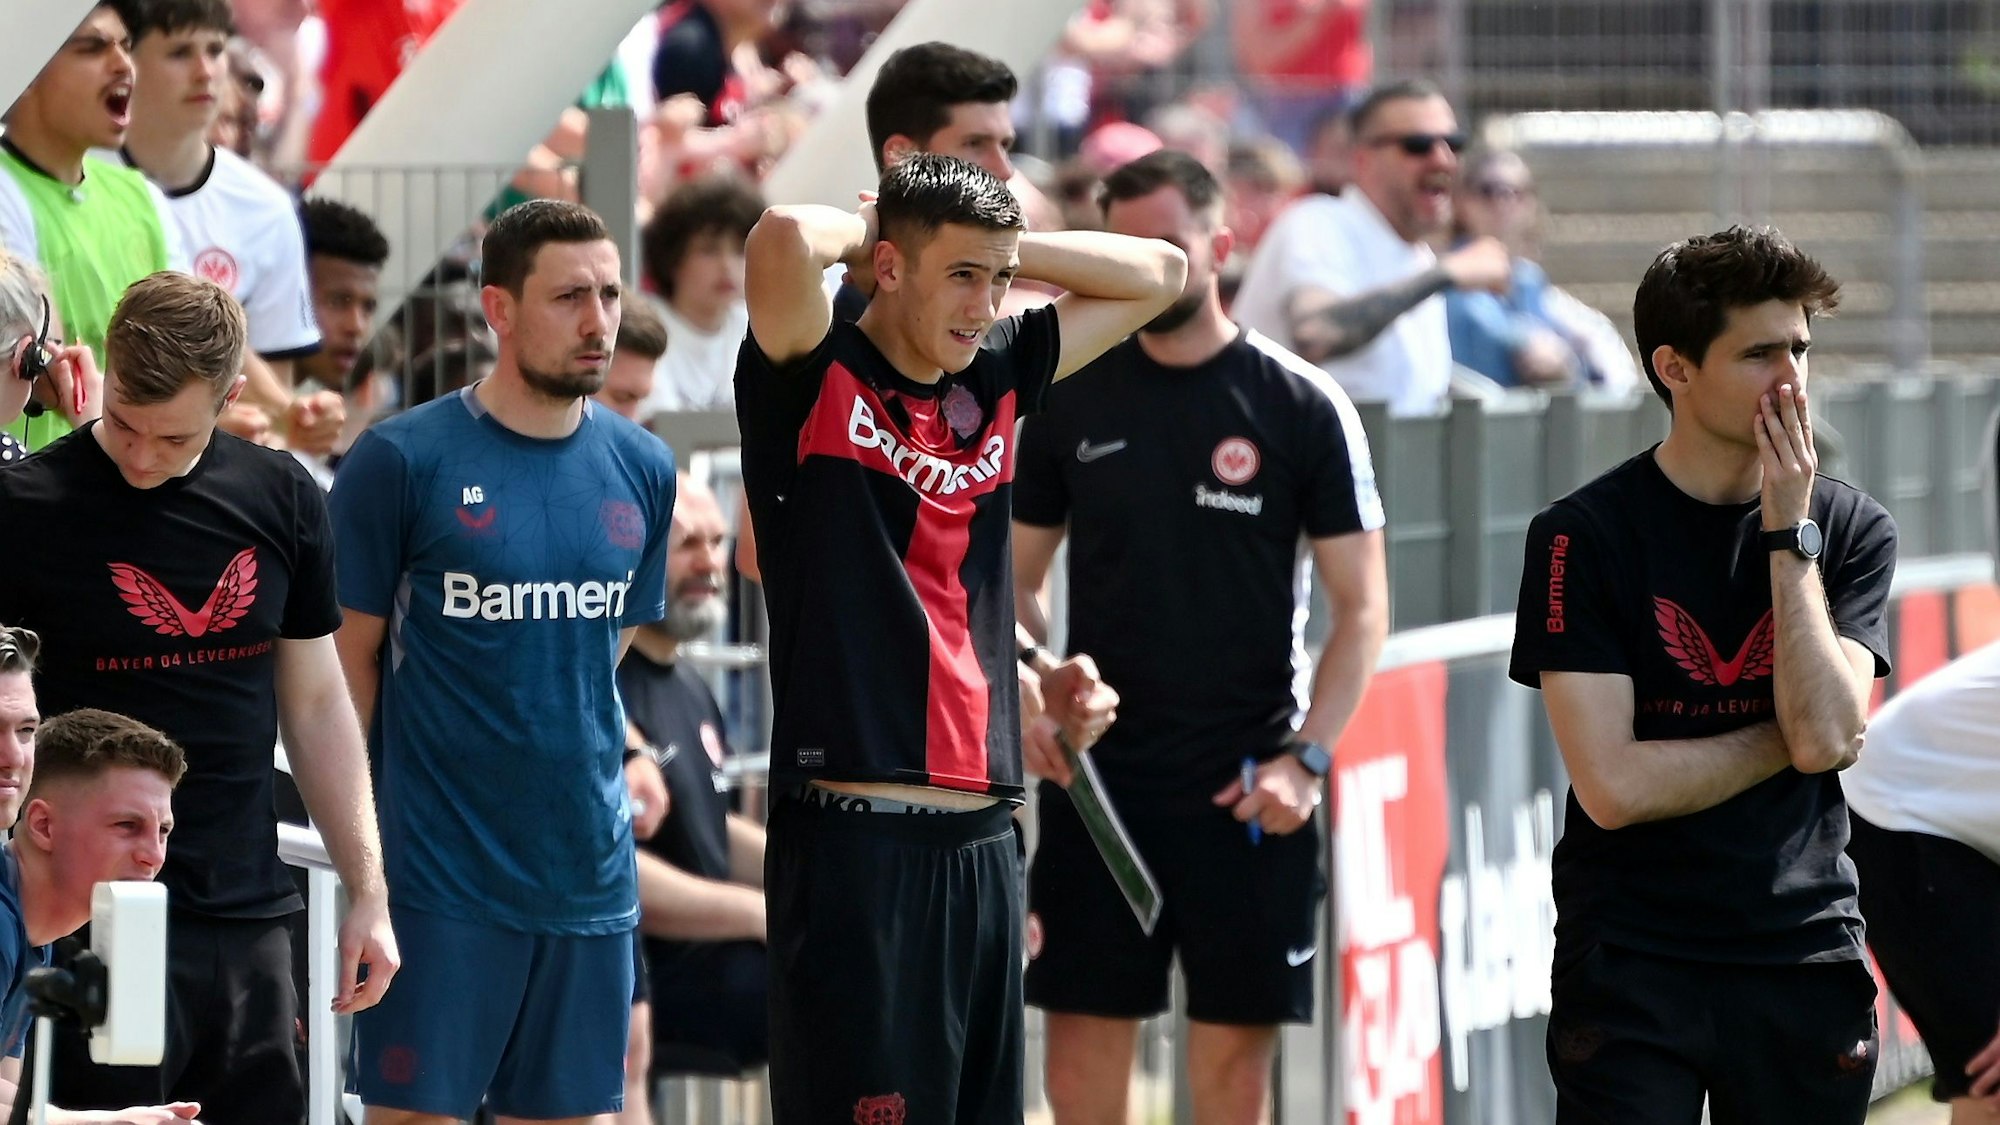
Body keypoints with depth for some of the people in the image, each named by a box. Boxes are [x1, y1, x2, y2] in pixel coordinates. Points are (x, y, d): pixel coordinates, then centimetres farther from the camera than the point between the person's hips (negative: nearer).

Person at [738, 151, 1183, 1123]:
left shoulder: (997, 382, 15)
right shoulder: (815, 384, -5)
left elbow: (1157, 274, 24)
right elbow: (783, 242, -24)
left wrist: (1001, 247, 13)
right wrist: (861, 228, -3)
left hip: (983, 838, 7)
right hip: (855, 839, -7)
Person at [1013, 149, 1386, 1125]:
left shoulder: (1299, 405, -1)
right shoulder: (1070, 402, 6)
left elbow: (1362, 610, -1)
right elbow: (1016, 580, 13)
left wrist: (1306, 758, -12)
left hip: (1246, 786, -2)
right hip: (1097, 776, 2)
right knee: (1081, 1046, 0)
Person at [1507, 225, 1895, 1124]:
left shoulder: (1850, 528, 4)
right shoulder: (1586, 536, -5)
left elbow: (1825, 734, -10)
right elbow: (1615, 786, -13)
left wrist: (1790, 536, -10)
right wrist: (1792, 740, -5)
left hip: (1805, 950, 3)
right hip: (1631, 968, -3)